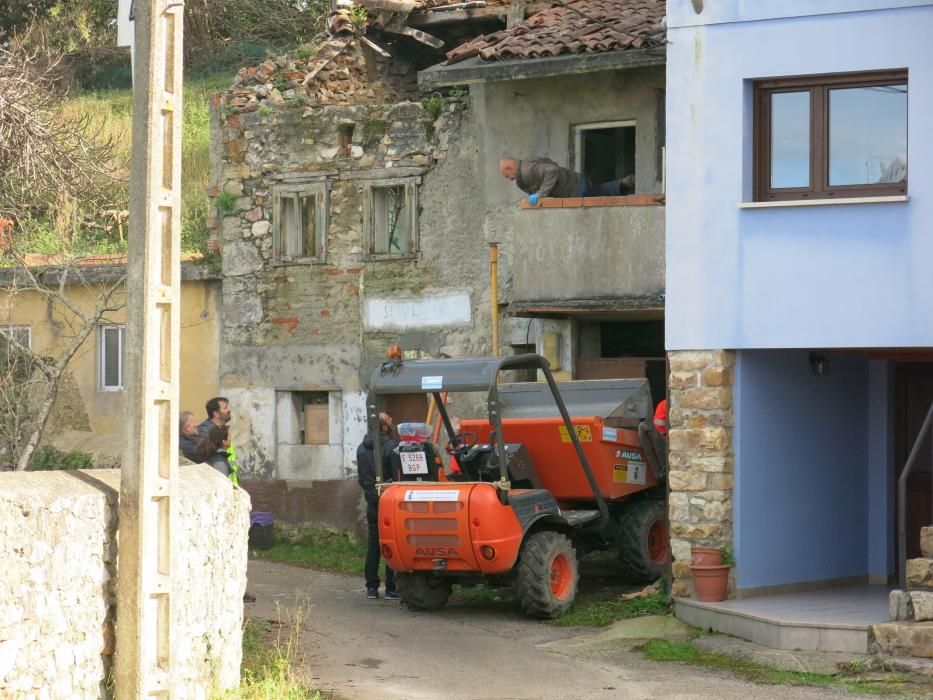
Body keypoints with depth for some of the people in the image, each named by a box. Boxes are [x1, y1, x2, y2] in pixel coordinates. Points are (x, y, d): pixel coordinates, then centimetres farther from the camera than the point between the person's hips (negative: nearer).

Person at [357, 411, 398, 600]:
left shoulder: (362, 448, 8)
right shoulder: (391, 446, -15)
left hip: (372, 501, 6)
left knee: (373, 543, 11)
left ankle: (371, 586, 12)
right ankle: (391, 587, -3)